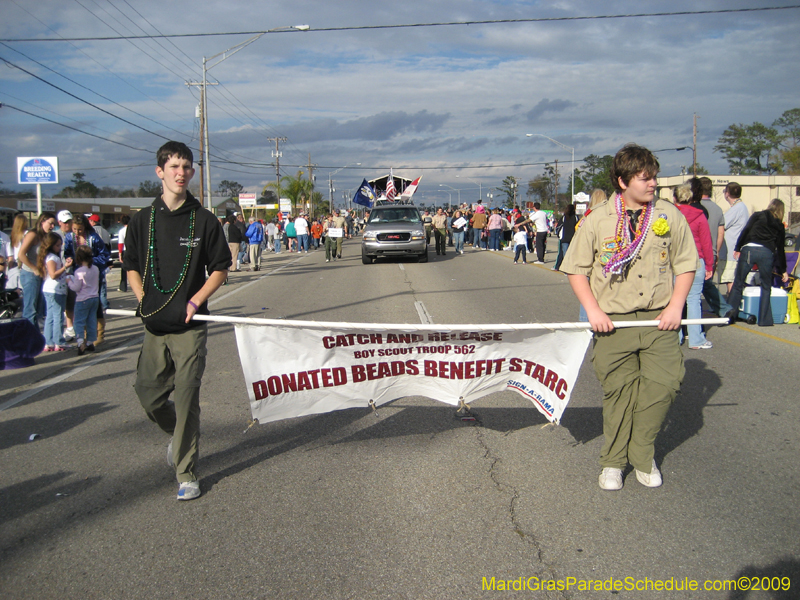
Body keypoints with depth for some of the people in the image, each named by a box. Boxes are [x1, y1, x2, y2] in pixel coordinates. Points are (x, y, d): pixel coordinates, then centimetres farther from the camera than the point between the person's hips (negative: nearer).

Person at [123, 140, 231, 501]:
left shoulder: (203, 220, 0)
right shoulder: (142, 220, 6)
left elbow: (220, 269, 4)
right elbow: (131, 265, 16)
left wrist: (196, 301, -8)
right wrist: (142, 296, 1)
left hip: (189, 326, -3)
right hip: (154, 325, 3)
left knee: (186, 398, -4)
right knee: (148, 393, 9)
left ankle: (187, 475, 9)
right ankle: (178, 435, 40)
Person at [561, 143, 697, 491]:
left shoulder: (670, 215, 4)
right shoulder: (598, 220, -1)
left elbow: (686, 264, 9)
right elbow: (576, 269, 3)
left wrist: (675, 306, -3)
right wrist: (593, 310, -8)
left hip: (659, 320, 2)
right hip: (613, 322, -1)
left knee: (663, 383, -6)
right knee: (618, 390, 3)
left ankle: (642, 456, 15)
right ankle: (613, 462, 18)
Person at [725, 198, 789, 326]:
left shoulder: (757, 215, 17)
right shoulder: (779, 226, 21)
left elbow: (745, 231, 3)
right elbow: (780, 250, 22)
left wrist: (737, 248, 5)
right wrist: (783, 271, 28)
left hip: (748, 249, -1)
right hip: (767, 252, 1)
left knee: (738, 283, 5)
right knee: (766, 287, 14)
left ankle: (729, 314, -1)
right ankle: (765, 319, 13)